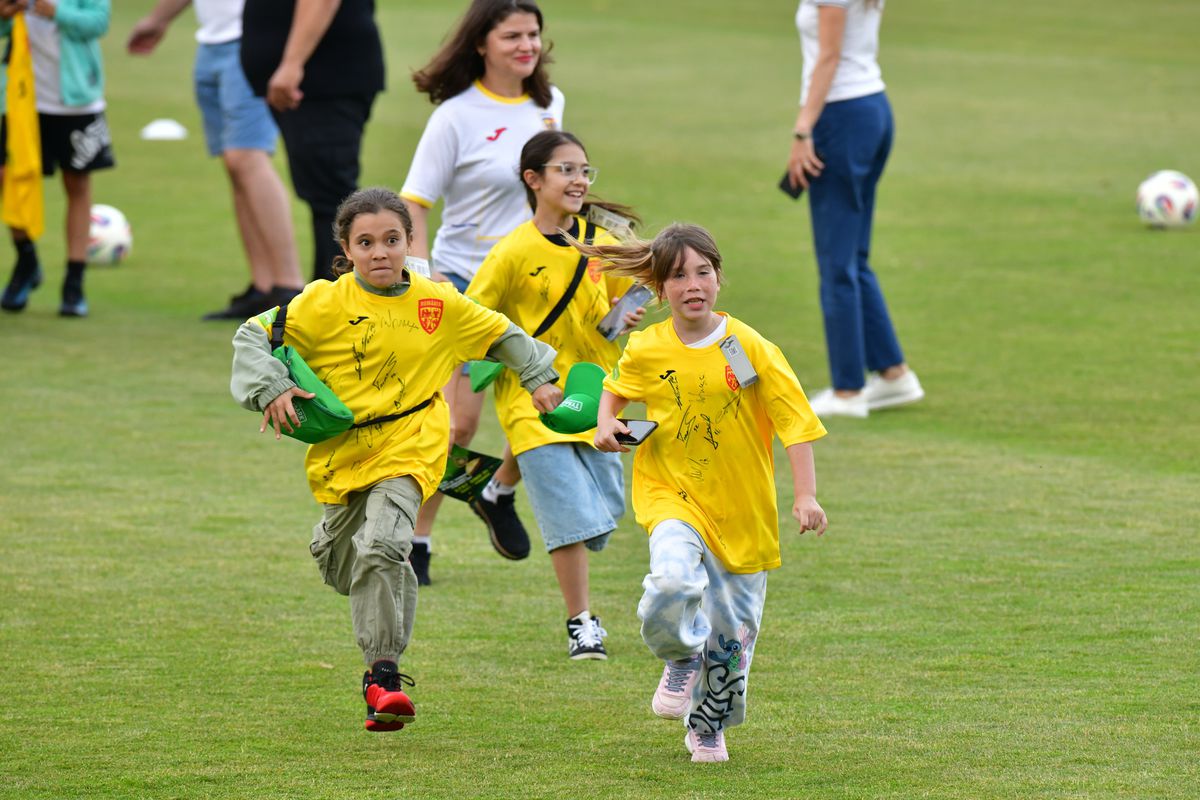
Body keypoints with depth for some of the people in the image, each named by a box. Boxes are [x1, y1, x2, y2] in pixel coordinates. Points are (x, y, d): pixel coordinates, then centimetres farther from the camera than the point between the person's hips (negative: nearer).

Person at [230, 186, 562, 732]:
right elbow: (255, 334, -3)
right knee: (341, 567, 16)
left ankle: (383, 673, -21)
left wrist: (539, 378, 16)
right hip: (342, 451, 2)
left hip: (408, 446, -2)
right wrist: (271, 390, -16)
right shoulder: (325, 303, -8)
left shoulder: (438, 304, -3)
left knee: (381, 545, -25)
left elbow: (501, 335, 14)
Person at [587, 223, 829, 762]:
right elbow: (614, 390, 19)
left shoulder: (750, 347, -11)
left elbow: (794, 420, -9)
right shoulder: (646, 350, -3)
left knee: (731, 627, 7)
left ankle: (708, 726, 34)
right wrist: (607, 424, -2)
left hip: (741, 506, 0)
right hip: (670, 494, 0)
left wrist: (805, 495, -17)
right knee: (674, 580, -29)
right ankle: (681, 660, 5)